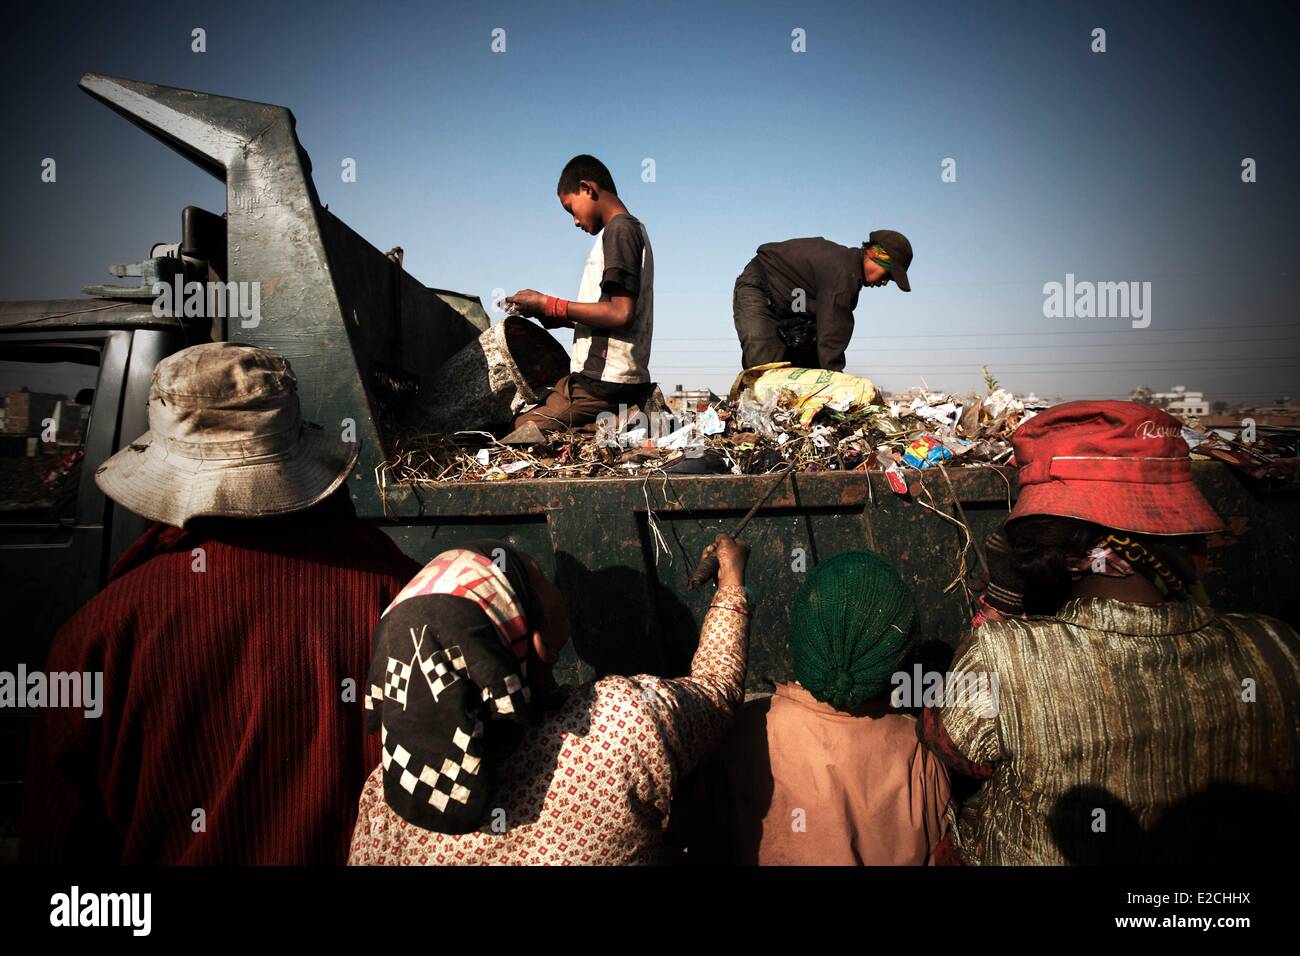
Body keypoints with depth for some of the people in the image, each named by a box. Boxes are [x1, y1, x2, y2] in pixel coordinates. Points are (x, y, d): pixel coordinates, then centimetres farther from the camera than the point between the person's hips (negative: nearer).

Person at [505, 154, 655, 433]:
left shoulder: (619, 229, -7)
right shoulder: (635, 229, 23)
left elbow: (621, 313, -18)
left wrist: (549, 305, -9)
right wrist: (559, 318, 17)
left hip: (604, 384, -10)